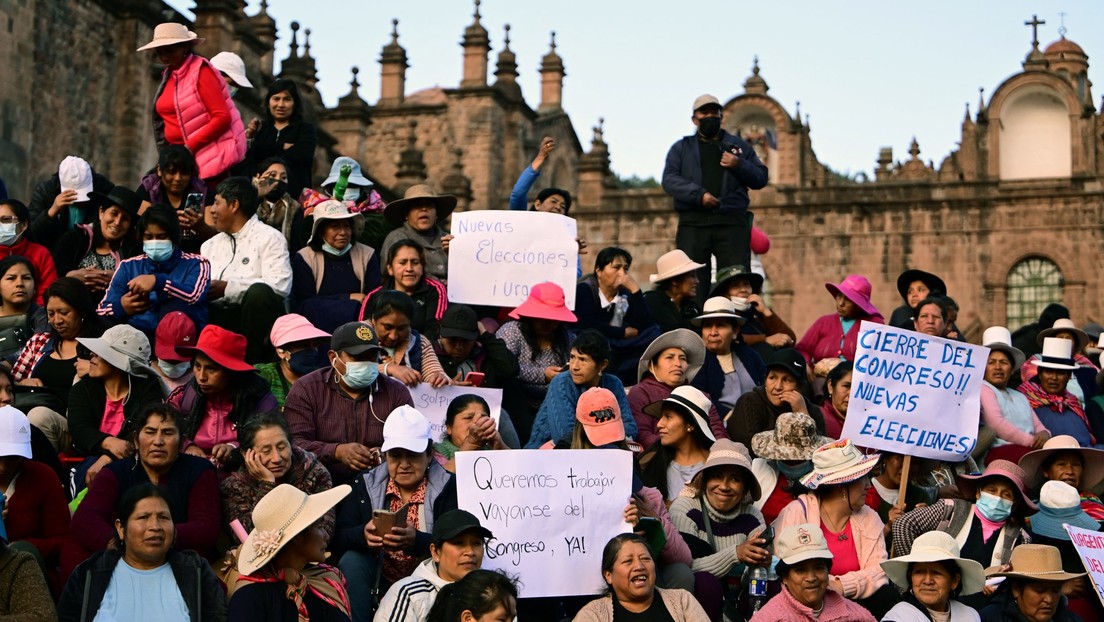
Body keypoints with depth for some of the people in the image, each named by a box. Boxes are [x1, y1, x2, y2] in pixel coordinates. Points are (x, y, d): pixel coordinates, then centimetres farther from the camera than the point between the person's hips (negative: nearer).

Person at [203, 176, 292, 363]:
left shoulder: (269, 238, 4)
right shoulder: (211, 244, 27)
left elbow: (281, 285, -13)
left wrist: (227, 288, -15)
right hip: (215, 316, 4)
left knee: (259, 292, -35)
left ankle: (250, 360, -24)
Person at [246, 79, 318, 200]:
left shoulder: (307, 130, 11)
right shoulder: (259, 129, 19)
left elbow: (302, 155, -9)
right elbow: (252, 154, 0)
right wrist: (282, 147, -6)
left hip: (294, 194, -2)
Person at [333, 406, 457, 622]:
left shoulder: (447, 487, -4)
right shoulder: (366, 483, 4)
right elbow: (339, 537, -5)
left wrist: (415, 541, -36)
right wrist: (363, 534, -29)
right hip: (379, 580, 2)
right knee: (352, 561, -25)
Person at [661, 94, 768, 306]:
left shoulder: (739, 146, 21)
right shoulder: (681, 148, 17)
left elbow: (761, 178, 15)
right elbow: (669, 179, 3)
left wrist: (739, 166, -4)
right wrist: (698, 195, -13)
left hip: (732, 223, 1)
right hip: (693, 224, -1)